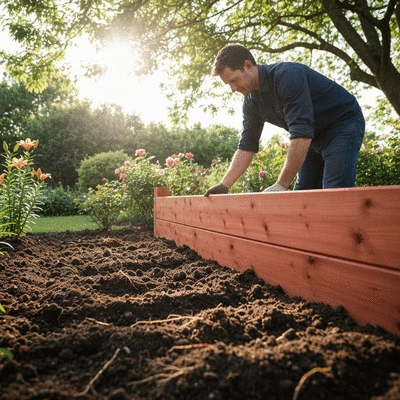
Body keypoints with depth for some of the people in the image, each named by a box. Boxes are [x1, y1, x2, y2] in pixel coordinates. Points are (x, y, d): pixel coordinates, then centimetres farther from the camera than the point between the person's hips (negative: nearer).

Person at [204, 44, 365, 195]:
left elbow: (302, 134, -37)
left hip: (343, 125, -8)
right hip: (316, 137, 8)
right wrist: (224, 185, -12)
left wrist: (281, 185, -37)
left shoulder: (288, 76, -30)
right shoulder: (251, 102, -4)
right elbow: (247, 145, -3)